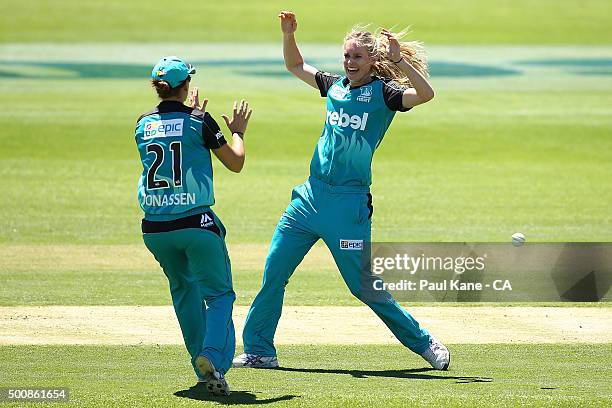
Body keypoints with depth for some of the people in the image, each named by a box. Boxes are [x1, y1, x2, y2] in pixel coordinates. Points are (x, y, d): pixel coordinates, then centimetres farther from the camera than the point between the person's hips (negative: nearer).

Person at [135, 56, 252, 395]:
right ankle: (213, 356, -23)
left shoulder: (144, 124, 6)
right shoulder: (199, 121, -6)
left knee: (184, 291, 22)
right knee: (219, 293, 4)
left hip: (155, 229, 4)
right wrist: (238, 131, 20)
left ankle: (203, 369, 18)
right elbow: (236, 162, 2)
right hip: (196, 224, -4)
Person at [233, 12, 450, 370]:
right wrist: (288, 35, 12)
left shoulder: (383, 92, -4)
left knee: (364, 285, -3)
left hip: (350, 203, -6)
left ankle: (424, 343, 10)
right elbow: (296, 66, 28)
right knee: (274, 273, 2)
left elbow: (426, 94, -21)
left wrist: (399, 60, -29)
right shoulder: (335, 86, 13)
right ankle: (259, 350, 9)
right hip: (312, 195, 6)